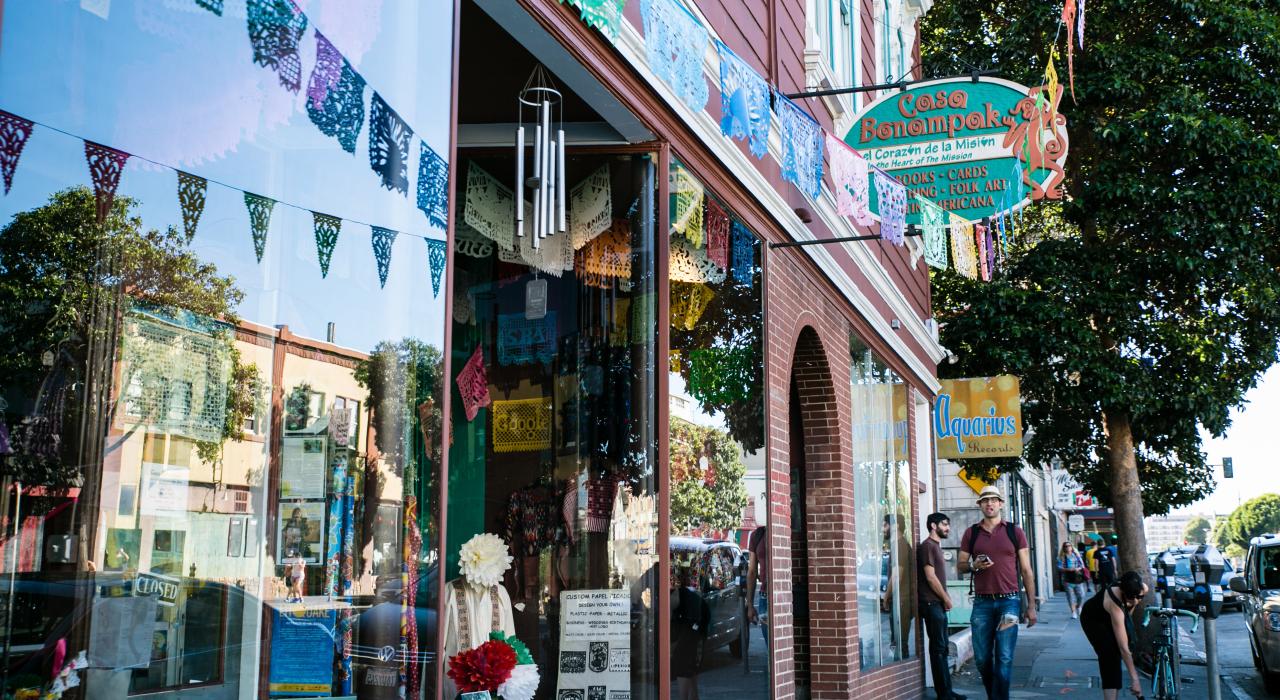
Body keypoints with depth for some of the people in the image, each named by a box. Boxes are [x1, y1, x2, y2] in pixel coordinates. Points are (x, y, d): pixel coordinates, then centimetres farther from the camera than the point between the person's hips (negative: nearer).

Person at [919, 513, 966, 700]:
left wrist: (945, 598, 7)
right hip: (931, 603, -9)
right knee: (938, 648, -6)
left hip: (938, 604, 10)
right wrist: (946, 599, -7)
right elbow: (930, 577, -16)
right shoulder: (927, 546, -11)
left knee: (942, 647, 11)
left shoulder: (936, 546, 18)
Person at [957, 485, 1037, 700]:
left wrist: (1031, 606, 1)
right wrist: (974, 565, -9)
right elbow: (960, 565, 14)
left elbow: (1026, 571, 6)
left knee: (1004, 659, -7)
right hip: (982, 603, 2)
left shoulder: (1014, 532, 6)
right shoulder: (971, 533, 10)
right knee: (982, 659, 4)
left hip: (1009, 602, -2)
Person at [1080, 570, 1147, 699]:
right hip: (1093, 620, -7)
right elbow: (1123, 647, -44)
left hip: (1108, 616, 7)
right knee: (1110, 656, -20)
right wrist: (1134, 678, -42)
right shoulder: (1115, 604, -46)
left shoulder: (1143, 589, -30)